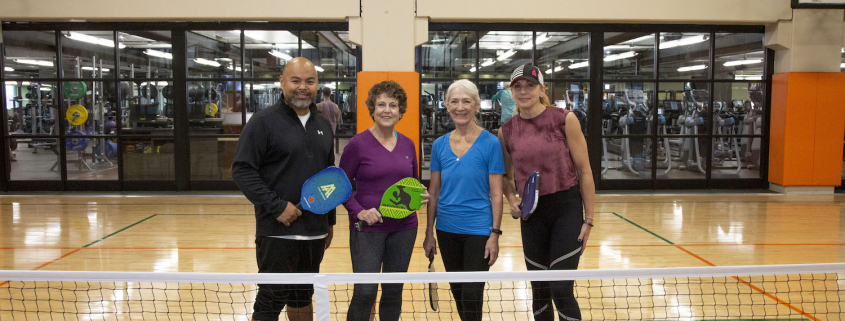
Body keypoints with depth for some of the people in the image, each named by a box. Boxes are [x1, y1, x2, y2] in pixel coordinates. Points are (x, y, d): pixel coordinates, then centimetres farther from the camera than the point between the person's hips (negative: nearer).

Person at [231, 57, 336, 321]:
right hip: (277, 232, -6)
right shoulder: (263, 121, -7)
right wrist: (276, 207, -19)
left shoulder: (323, 126, 13)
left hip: (315, 232, 6)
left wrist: (330, 220, 18)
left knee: (303, 297, 18)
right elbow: (242, 170, -13)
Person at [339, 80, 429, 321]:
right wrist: (359, 211, -18)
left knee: (394, 291, 12)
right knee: (365, 292, -7)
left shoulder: (408, 145, 7)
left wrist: (420, 196, -4)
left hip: (404, 228, 4)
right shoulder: (358, 144, -6)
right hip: (367, 228, -4)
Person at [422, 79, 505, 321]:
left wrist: (495, 234, -12)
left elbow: (496, 194, -7)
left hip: (478, 230, -4)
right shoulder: (439, 145, 4)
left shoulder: (490, 143, -7)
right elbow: (434, 193, 8)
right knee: (458, 294, 16)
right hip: (447, 230, 4)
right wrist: (429, 233, 7)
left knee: (471, 296, -3)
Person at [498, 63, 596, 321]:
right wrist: (512, 200, -4)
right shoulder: (506, 131, 4)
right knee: (539, 291, 11)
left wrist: (588, 219, -6)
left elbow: (584, 170, -4)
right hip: (531, 213, 4)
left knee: (561, 290, -8)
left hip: (567, 209, -3)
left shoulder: (564, 120, -6)